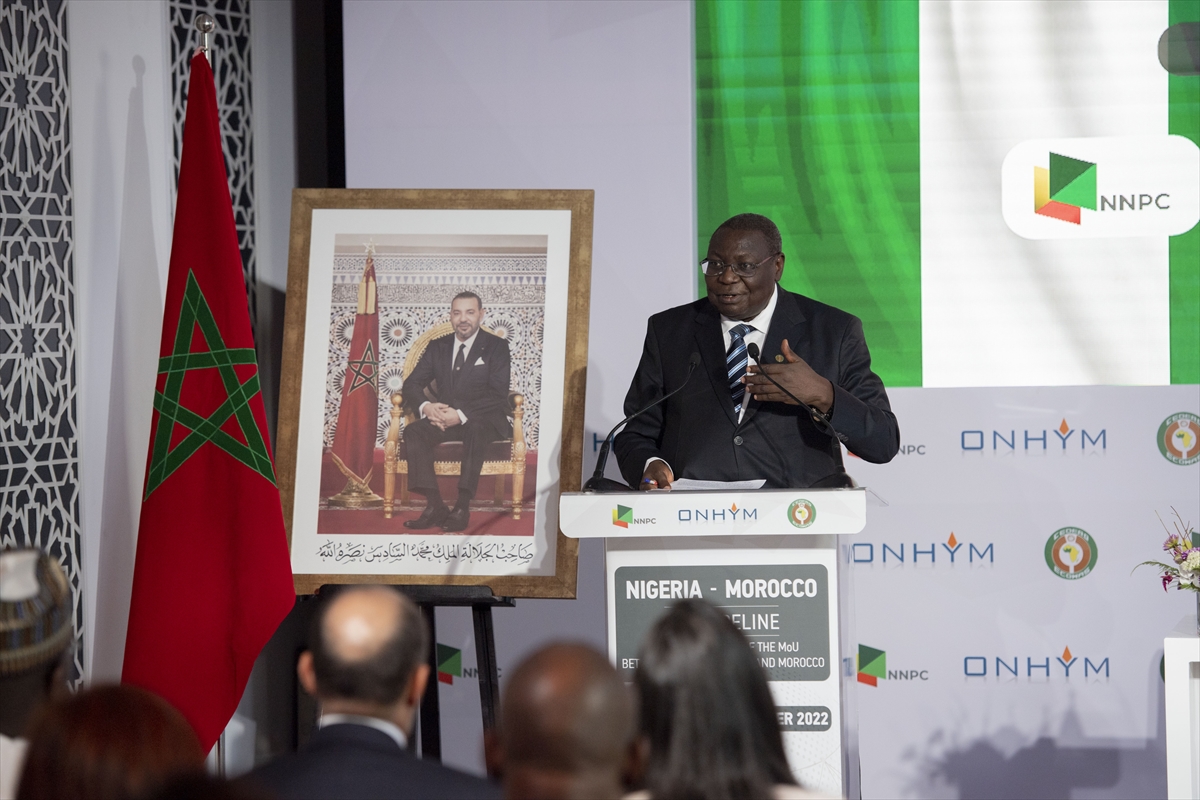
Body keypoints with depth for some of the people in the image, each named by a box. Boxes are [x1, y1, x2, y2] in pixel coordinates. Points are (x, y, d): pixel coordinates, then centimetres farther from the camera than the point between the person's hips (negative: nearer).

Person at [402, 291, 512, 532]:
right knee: (413, 432, -26)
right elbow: (412, 385, 8)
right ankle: (434, 505, -31)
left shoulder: (496, 347, 1)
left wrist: (461, 415, -24)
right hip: (444, 418, 4)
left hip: (485, 420, -4)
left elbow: (498, 395, -10)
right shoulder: (437, 347, 14)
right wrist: (425, 407, -16)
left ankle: (462, 507, -39)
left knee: (475, 430, -39)